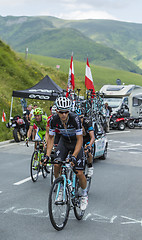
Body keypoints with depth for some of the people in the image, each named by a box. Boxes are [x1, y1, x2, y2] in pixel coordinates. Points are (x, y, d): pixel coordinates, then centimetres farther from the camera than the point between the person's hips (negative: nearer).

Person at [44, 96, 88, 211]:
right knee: (56, 165, -19)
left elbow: (80, 140, -29)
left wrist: (74, 156, -39)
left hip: (76, 142, -3)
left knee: (79, 173, -10)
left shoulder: (75, 118, -33)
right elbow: (51, 138, -12)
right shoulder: (54, 119, -23)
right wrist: (47, 155, -22)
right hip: (64, 141, 3)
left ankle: (84, 194, 16)